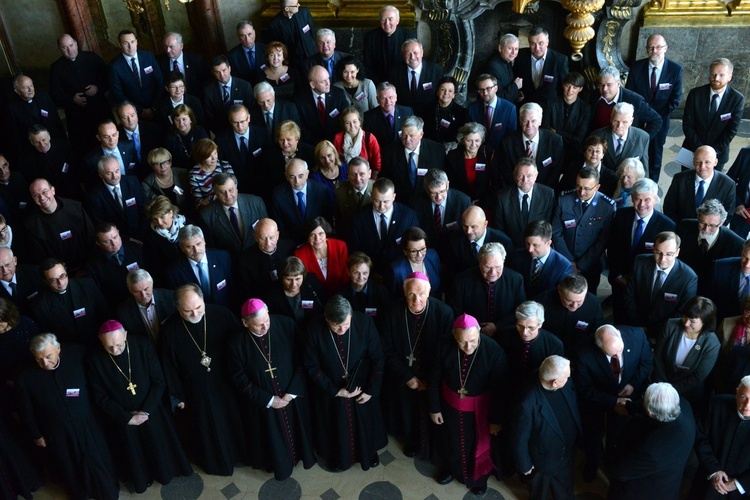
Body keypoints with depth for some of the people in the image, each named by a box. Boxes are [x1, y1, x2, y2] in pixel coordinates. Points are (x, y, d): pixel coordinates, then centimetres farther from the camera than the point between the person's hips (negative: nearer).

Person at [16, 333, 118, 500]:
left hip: (88, 427, 0)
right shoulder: (26, 377, -20)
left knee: (99, 464, 19)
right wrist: (36, 435, 4)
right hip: (57, 436, 0)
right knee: (70, 470, 23)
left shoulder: (77, 354, -21)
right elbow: (27, 411, -5)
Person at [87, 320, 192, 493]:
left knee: (159, 447, 20)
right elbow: (101, 398, -11)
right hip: (121, 418, 0)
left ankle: (165, 472, 49)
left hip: (151, 412, 0)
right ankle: (140, 478, 49)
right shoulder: (95, 360, -19)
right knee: (133, 454, 20)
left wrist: (146, 410, -18)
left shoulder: (143, 346, -20)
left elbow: (159, 382, -12)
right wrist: (127, 417, -15)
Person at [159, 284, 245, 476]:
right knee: (207, 430, 20)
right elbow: (169, 367, -7)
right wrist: (177, 396, 0)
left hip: (228, 386, 1)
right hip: (196, 393, -1)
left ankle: (238, 452, 52)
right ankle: (214, 460, 48)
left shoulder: (222, 315, -20)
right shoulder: (169, 331, -20)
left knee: (234, 423, 23)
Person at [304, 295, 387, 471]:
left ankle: (368, 453, 54)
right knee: (335, 428, 23)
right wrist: (335, 391, -16)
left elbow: (378, 359, -13)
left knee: (365, 424, 25)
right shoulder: (314, 330, -25)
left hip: (362, 389, 1)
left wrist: (371, 390, -11)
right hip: (330, 392, 0)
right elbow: (312, 367, -13)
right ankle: (337, 456, 53)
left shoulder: (365, 323, -25)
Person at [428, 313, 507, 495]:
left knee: (479, 444, 24)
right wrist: (434, 408, -2)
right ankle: (450, 468, 59)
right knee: (451, 441, 28)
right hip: (450, 405, 2)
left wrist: (496, 419, -10)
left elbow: (499, 390, -18)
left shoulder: (494, 351, -30)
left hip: (480, 409, -2)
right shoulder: (445, 346, -24)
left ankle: (479, 477, 54)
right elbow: (434, 379, -9)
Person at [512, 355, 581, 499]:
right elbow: (520, 439, -24)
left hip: (567, 456, 5)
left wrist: (579, 437, 11)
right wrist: (525, 465, -11)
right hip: (542, 463, -5)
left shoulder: (566, 386, -20)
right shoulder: (528, 404, -39)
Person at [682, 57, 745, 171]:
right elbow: (687, 126, -9)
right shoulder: (695, 94, -9)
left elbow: (731, 131, -9)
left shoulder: (737, 99, -10)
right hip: (692, 152, 1)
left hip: (717, 155, -1)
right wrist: (699, 149, -17)